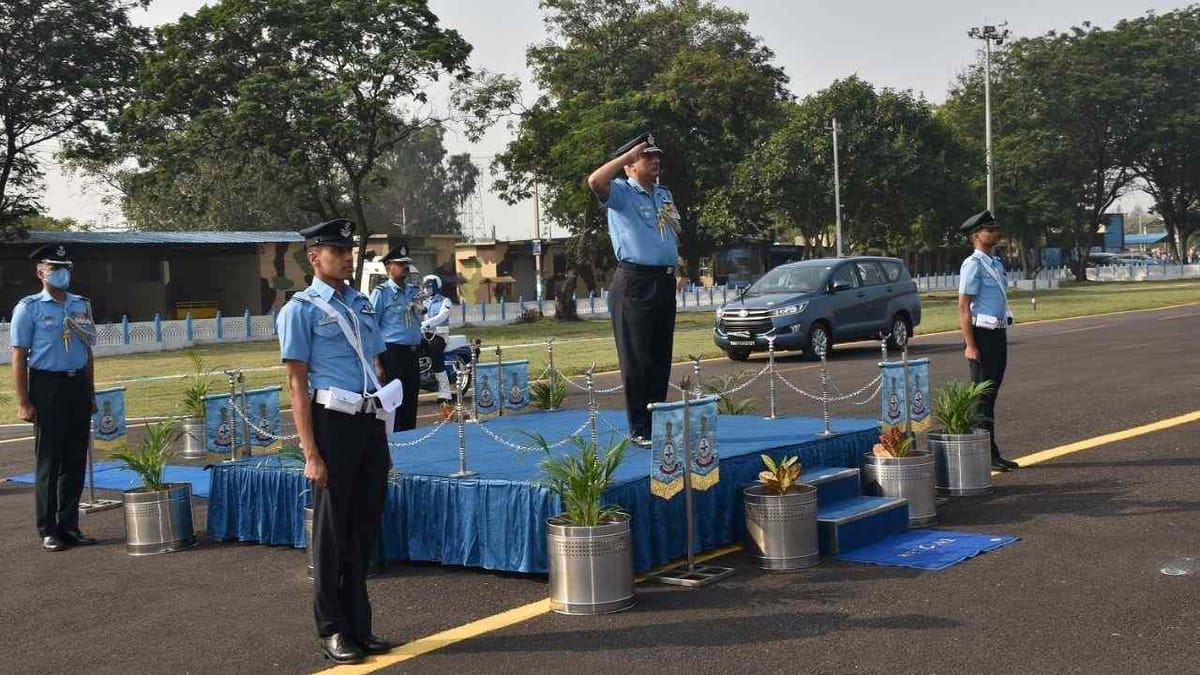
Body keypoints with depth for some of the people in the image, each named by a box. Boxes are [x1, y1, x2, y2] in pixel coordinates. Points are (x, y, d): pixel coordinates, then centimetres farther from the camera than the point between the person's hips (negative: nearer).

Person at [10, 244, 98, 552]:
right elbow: (19, 356, -6)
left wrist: (90, 394, 15)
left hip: (78, 384, 5)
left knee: (76, 459, 7)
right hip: (47, 385, -5)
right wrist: (23, 402, -11)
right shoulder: (29, 308, -3)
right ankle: (48, 530, 8)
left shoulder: (81, 305, 12)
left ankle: (69, 525, 17)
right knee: (49, 461, 0)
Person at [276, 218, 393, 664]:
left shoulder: (362, 304, 14)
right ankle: (332, 630, 18)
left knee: (365, 526, 12)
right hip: (334, 421, -6)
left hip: (371, 422, 6)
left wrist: (382, 436, 16)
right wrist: (311, 454, -14)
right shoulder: (301, 309, -5)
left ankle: (359, 625, 25)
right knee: (332, 529, 5)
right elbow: (297, 383, -8)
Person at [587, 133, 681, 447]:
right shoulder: (622, 192, -4)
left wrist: (678, 270, 18)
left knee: (661, 359, 11)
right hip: (634, 282, -7)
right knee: (636, 360, -4)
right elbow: (595, 181, -24)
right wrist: (628, 154, -16)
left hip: (665, 281, 7)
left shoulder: (665, 195, 19)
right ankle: (638, 430, -1)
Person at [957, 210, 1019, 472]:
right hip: (983, 335, -9)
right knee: (982, 396, -4)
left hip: (998, 334, 9)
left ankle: (990, 453, 20)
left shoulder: (996, 264, 15)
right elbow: (963, 307, -16)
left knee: (991, 394, 13)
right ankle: (986, 454, 0)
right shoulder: (973, 265, -12)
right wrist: (970, 345, -21)